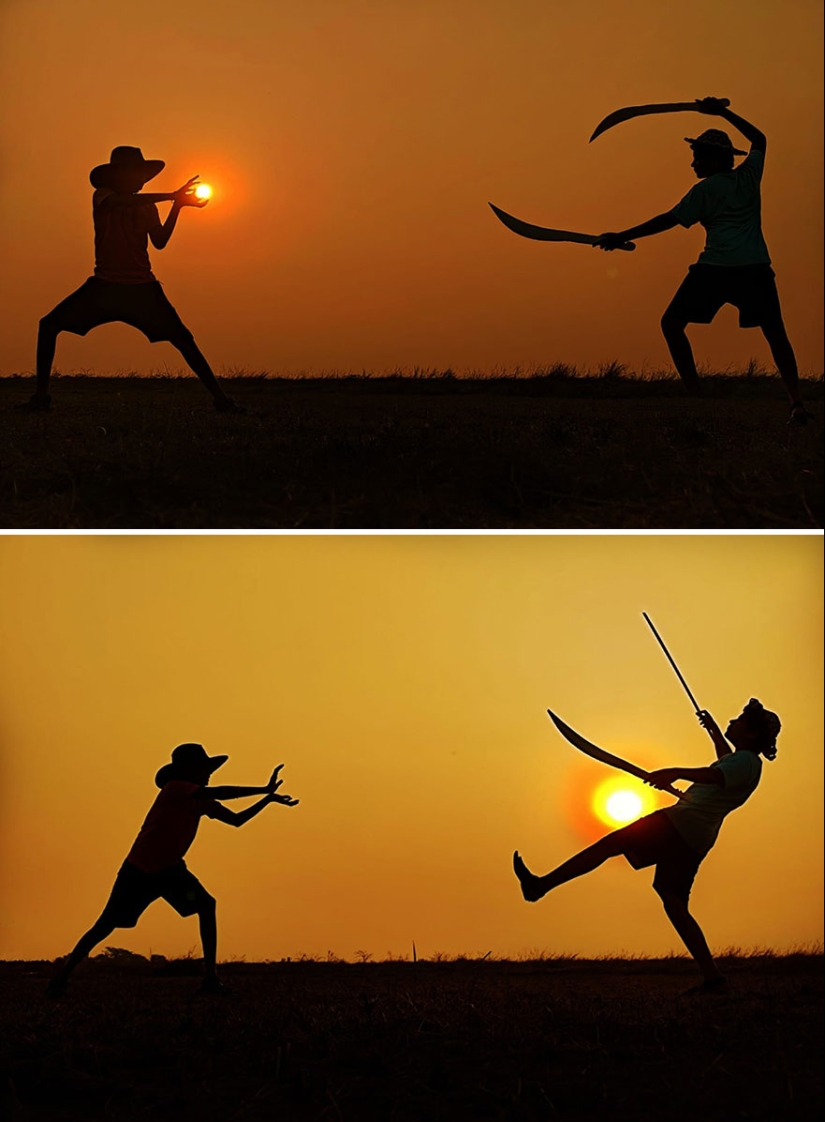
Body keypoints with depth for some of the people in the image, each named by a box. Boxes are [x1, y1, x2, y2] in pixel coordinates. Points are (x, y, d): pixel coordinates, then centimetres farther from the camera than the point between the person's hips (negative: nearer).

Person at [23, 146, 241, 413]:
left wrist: (177, 206, -12)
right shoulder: (102, 196, -1)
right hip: (104, 284, -1)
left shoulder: (146, 206, 10)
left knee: (181, 338, -11)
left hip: (142, 288, 1)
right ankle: (41, 394, -3)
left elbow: (159, 242, -2)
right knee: (50, 325, -11)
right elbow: (119, 202, -24)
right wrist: (171, 197, -28)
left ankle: (219, 397, -11)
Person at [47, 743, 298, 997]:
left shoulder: (202, 801, 4)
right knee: (104, 927, -3)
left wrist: (267, 798, -5)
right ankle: (63, 975, 12)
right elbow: (219, 793, -29)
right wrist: (265, 790, -27)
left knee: (206, 905, -14)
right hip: (138, 871, -7)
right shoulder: (175, 788, -19)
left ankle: (210, 977, -13)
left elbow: (236, 820, 6)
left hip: (171, 869, 7)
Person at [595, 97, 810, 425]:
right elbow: (759, 139, 33)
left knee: (672, 323, 9)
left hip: (716, 269, -4)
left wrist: (622, 237, 3)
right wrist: (722, 112, 35)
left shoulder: (706, 189, 0)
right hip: (756, 269, 5)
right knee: (775, 334, 13)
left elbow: (669, 220, -1)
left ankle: (695, 395, -1)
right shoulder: (749, 176, 13)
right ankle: (796, 402, -4)